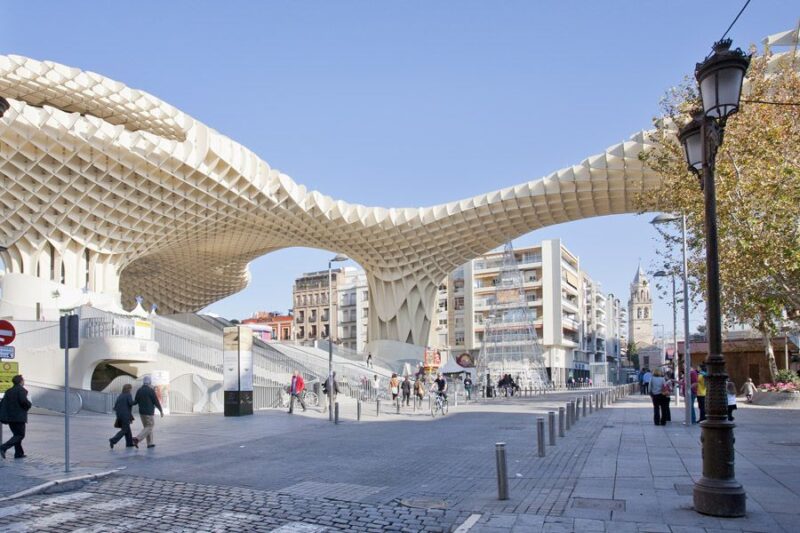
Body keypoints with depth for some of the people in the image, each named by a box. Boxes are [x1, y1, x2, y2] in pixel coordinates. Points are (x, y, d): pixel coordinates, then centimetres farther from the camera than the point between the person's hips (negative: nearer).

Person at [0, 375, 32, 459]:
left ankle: (19, 453, 16)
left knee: (17, 434, 16)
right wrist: (29, 404, -2)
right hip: (19, 417, -8)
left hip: (9, 417, 8)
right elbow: (23, 401, -23)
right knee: (20, 435, -1)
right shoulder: (21, 390, -10)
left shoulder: (9, 391, 12)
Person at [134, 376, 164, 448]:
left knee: (147, 427, 15)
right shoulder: (151, 390, -14)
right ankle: (137, 439, -17)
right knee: (149, 427, -1)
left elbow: (135, 402, 4)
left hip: (142, 412, 7)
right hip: (149, 412, -7)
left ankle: (150, 443, 13)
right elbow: (156, 402, -13)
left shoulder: (139, 390, 5)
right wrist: (161, 411, -4)